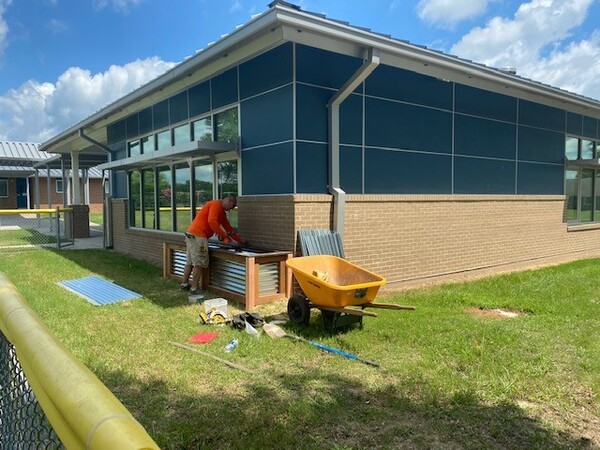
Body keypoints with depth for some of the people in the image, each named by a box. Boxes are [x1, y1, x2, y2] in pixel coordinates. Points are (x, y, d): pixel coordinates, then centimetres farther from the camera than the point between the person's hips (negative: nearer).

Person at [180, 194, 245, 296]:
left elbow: (228, 227, 25)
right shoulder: (216, 204, -9)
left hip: (191, 235, 10)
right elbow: (211, 221, -23)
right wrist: (223, 235, -17)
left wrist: (240, 240, 24)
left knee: (190, 262, 17)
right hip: (198, 236, -10)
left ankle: (185, 284, 27)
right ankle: (194, 289, -1)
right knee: (200, 263, -5)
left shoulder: (222, 212, 21)